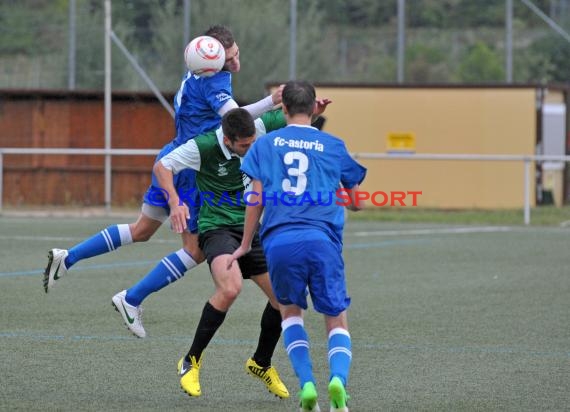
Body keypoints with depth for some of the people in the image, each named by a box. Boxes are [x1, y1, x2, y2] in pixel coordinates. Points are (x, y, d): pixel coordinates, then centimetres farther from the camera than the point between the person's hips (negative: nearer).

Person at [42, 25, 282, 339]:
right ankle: (131, 299, 5)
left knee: (141, 230, 23)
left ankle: (67, 258, 22)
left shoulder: (197, 74, 8)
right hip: (190, 170, -9)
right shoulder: (215, 81, -20)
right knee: (196, 249, 2)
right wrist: (270, 102, -50)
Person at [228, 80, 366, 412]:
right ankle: (338, 377, -22)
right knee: (337, 321, 8)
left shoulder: (266, 144, 12)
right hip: (323, 240, -1)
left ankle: (307, 384, 2)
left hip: (279, 242, 1)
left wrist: (246, 245, 17)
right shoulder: (334, 146, 12)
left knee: (290, 311, 21)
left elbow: (256, 199, 7)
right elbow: (356, 202, 19)